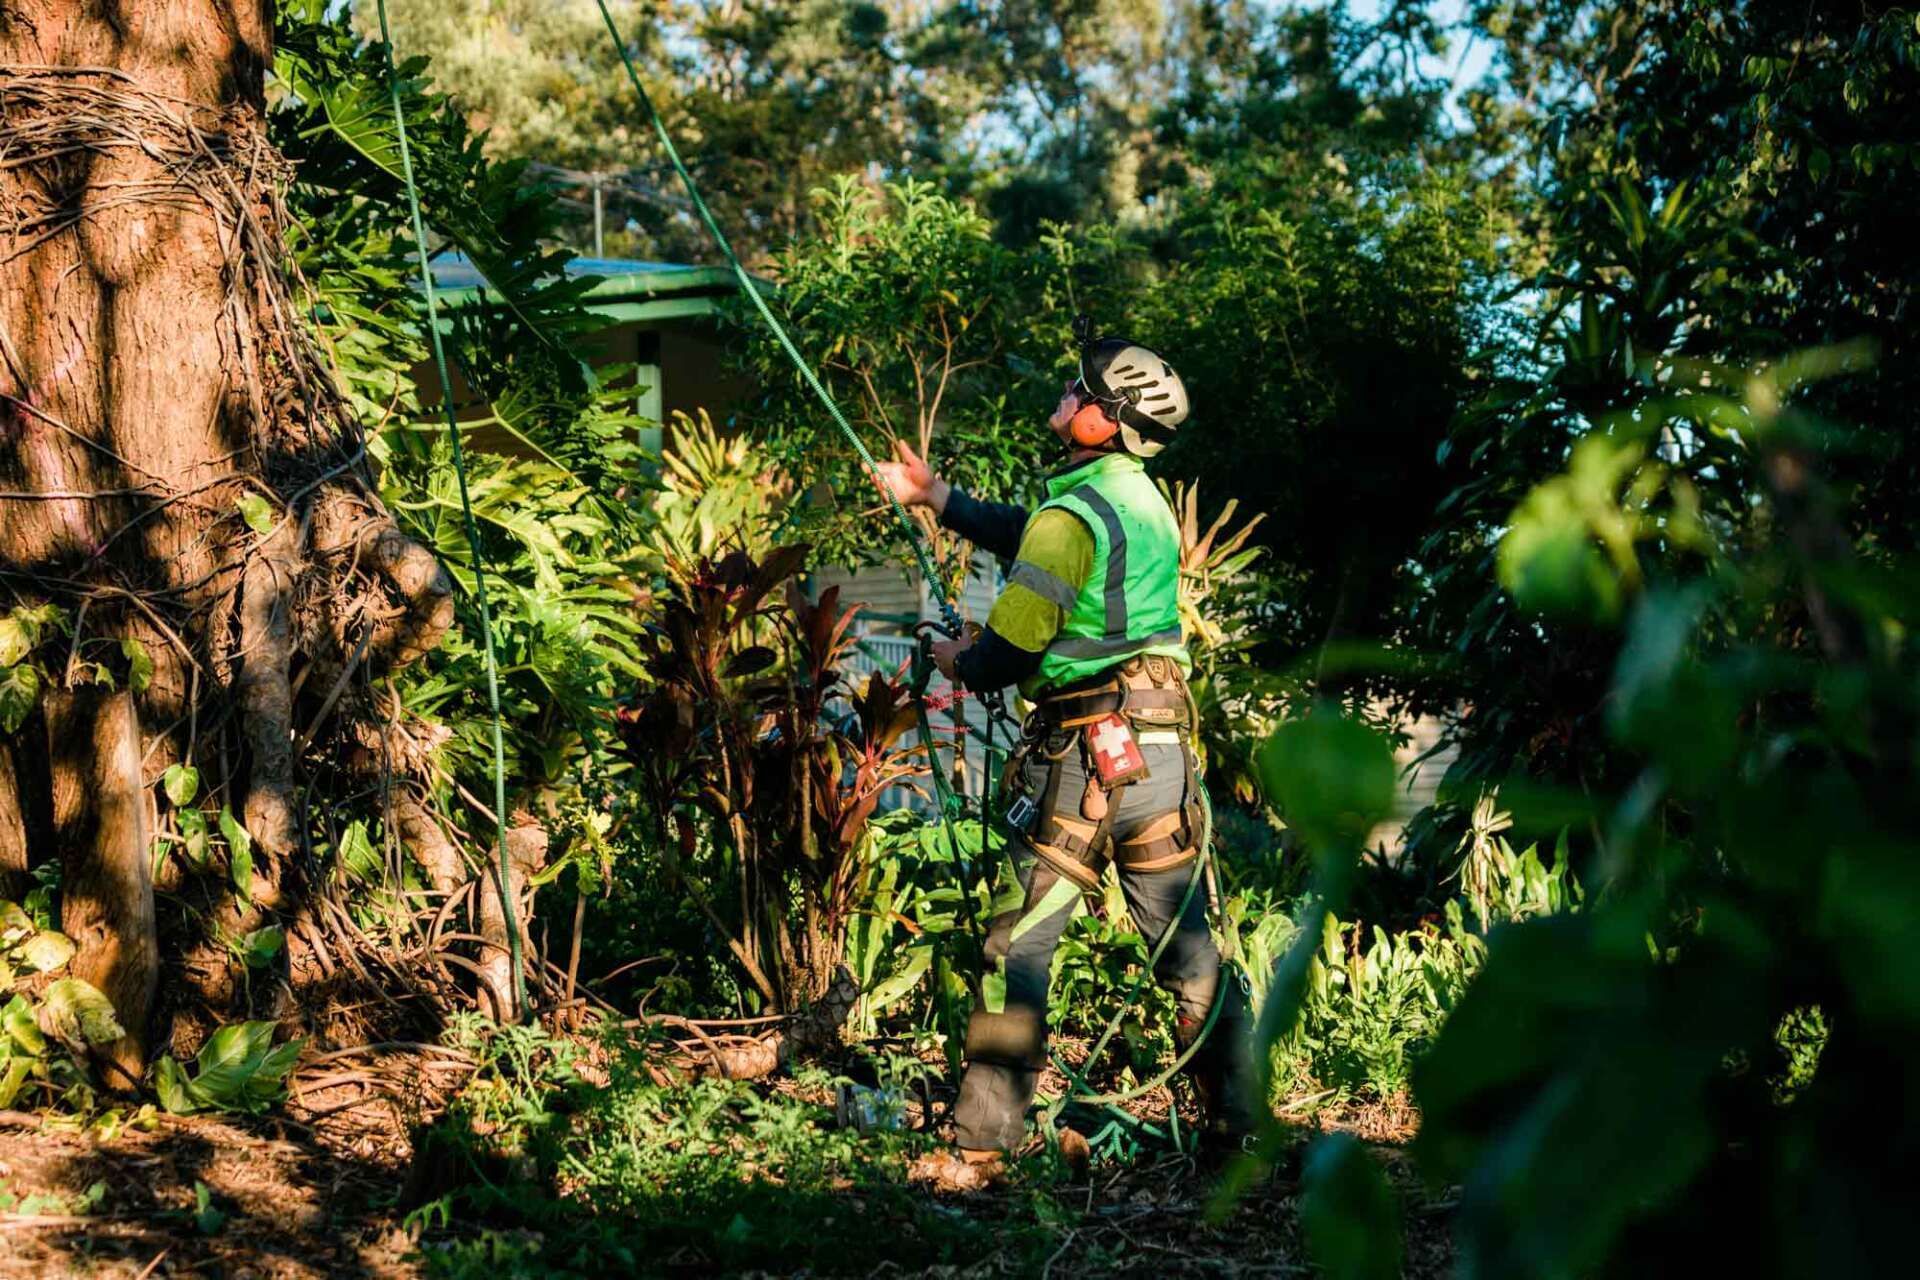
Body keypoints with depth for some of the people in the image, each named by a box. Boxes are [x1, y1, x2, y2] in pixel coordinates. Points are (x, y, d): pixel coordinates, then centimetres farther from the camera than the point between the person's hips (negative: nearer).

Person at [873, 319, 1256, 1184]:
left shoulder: (1073, 516, -14)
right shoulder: (1146, 502, 12)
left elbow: (1009, 648, -12)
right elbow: (1030, 537, 26)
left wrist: (959, 663, 11)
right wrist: (937, 496, 34)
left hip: (1083, 755, -7)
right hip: (1163, 748, 7)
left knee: (1019, 948, 1)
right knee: (1187, 944, 12)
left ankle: (982, 1144, 4)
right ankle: (1237, 1121, 14)